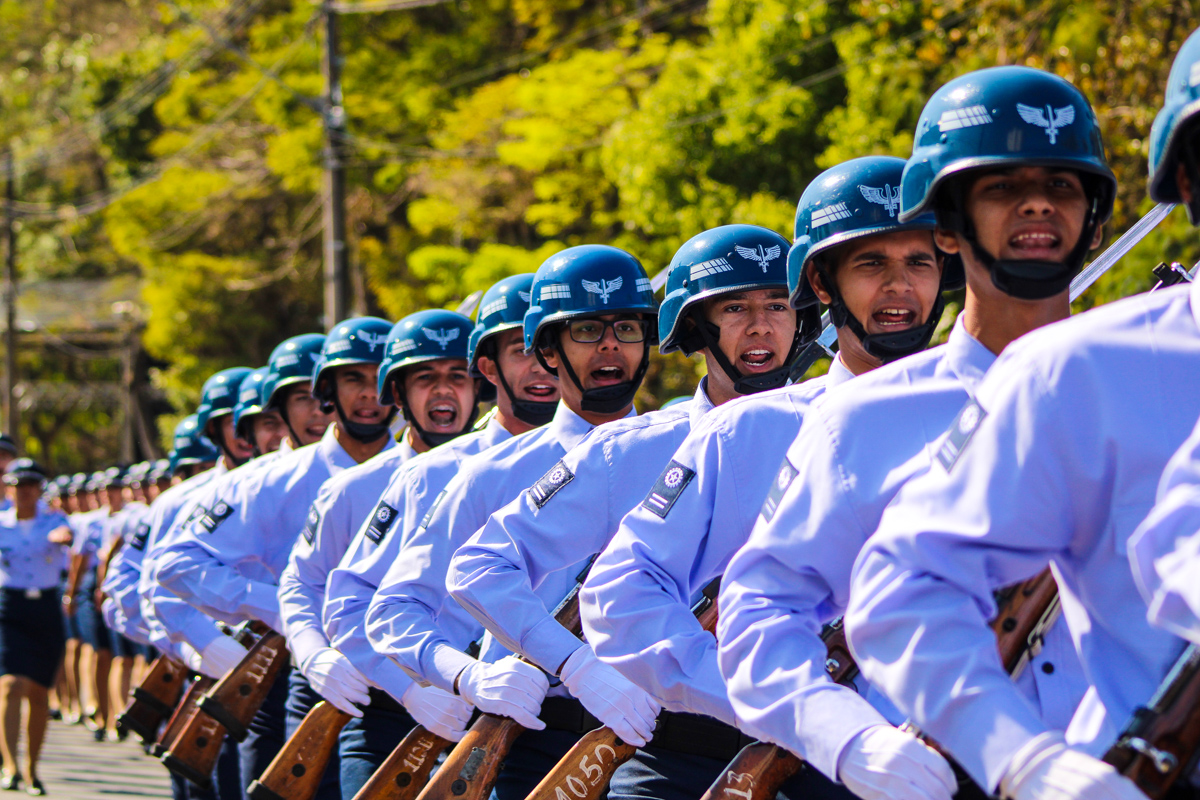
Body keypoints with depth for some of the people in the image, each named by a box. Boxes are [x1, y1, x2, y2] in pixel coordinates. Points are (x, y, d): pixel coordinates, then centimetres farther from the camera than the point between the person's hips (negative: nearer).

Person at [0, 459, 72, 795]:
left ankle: (32, 769, 25)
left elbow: (63, 535, -21)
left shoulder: (53, 520, 2)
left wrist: (60, 537, -43)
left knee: (38, 692, 10)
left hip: (46, 611, 2)